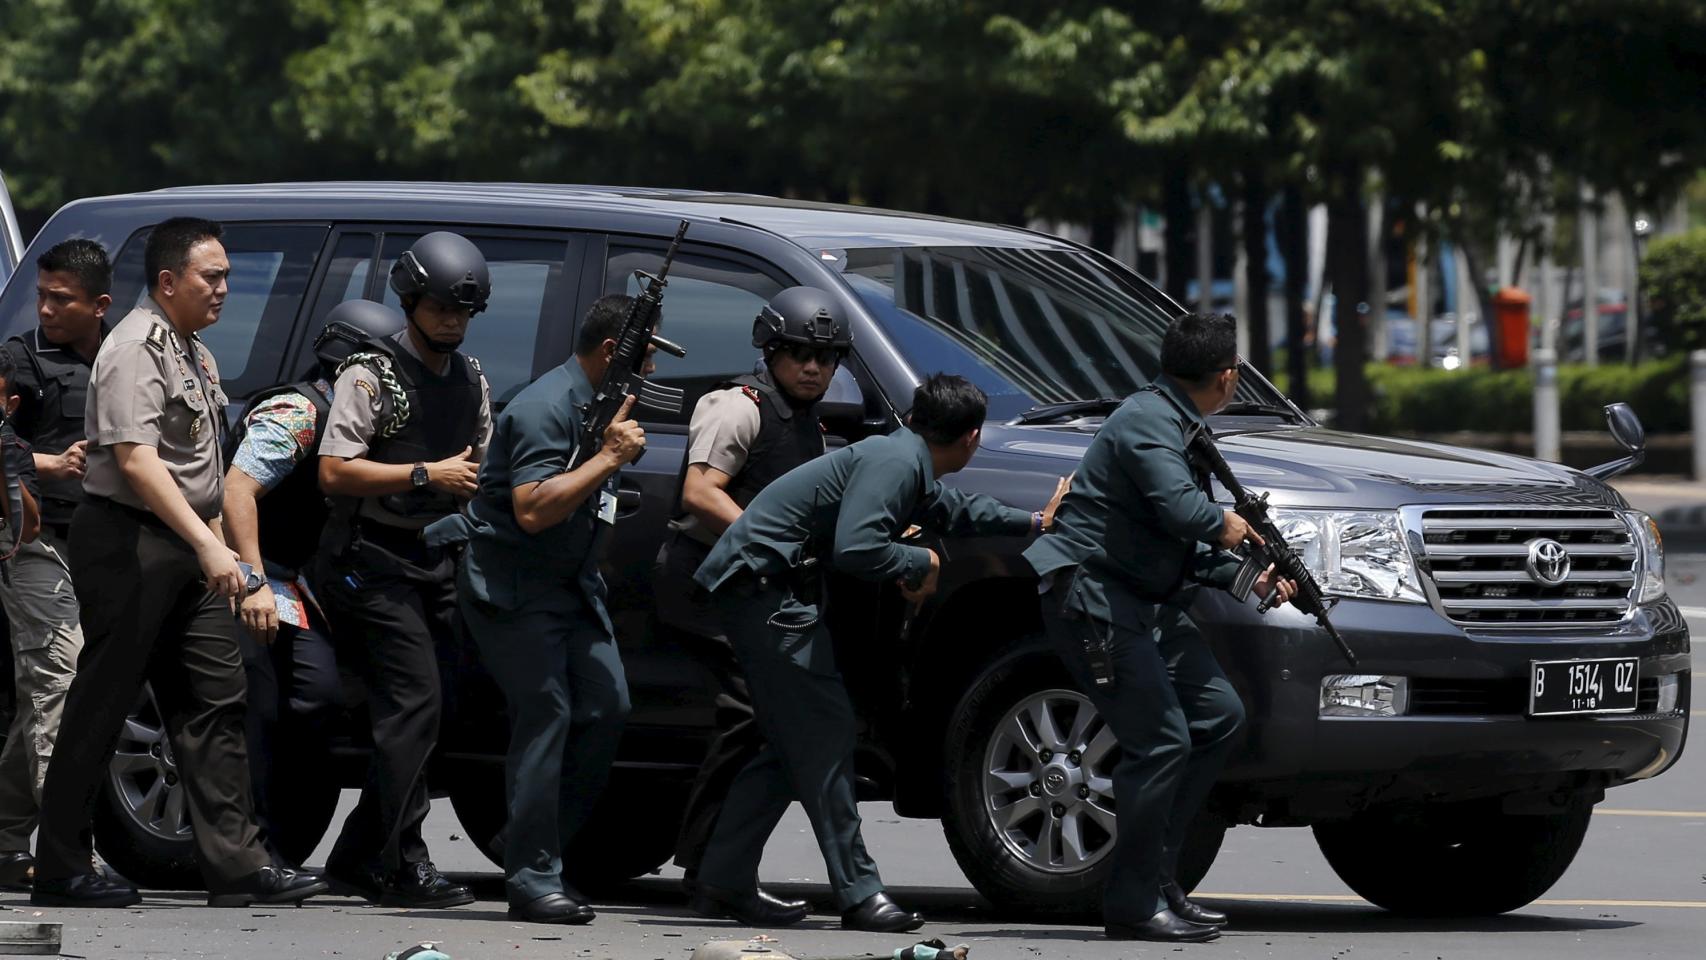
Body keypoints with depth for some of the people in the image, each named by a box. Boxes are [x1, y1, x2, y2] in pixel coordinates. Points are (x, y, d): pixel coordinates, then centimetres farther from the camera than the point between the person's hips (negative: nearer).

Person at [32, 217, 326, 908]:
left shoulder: (194, 353, 17)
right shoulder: (136, 350, -14)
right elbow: (136, 461, -24)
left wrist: (215, 541, 20)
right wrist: (208, 545, -28)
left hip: (184, 547, 9)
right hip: (128, 544, -9)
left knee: (215, 700, 4)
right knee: (102, 703, -4)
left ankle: (235, 863, 3)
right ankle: (60, 870, 1)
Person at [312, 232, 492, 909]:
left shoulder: (472, 381, 16)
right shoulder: (372, 375, -8)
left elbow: (478, 469, 29)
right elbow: (334, 472, -15)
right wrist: (427, 475, -18)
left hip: (434, 560, 8)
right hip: (373, 561, -8)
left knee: (417, 713, 5)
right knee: (416, 705, -15)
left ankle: (357, 860, 12)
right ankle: (400, 866, -12)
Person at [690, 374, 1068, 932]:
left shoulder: (910, 464, 16)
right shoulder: (895, 462, -16)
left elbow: (955, 511, 37)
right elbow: (855, 549, -27)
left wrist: (1035, 521, 45)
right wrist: (922, 562, -9)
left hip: (763, 590, 11)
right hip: (762, 582, -11)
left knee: (793, 745, 13)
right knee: (823, 736, -10)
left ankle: (724, 885, 15)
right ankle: (859, 895, -10)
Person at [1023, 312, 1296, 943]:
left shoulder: (1179, 425, 19)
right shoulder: (1147, 421, -15)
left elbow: (1183, 549, 25)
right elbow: (1180, 508, -32)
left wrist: (1246, 578, 12)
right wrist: (1226, 524, -10)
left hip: (1145, 601, 11)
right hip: (1091, 590, -11)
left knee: (1218, 716, 10)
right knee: (1161, 740, -15)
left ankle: (1156, 876, 12)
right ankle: (1134, 904, -9)